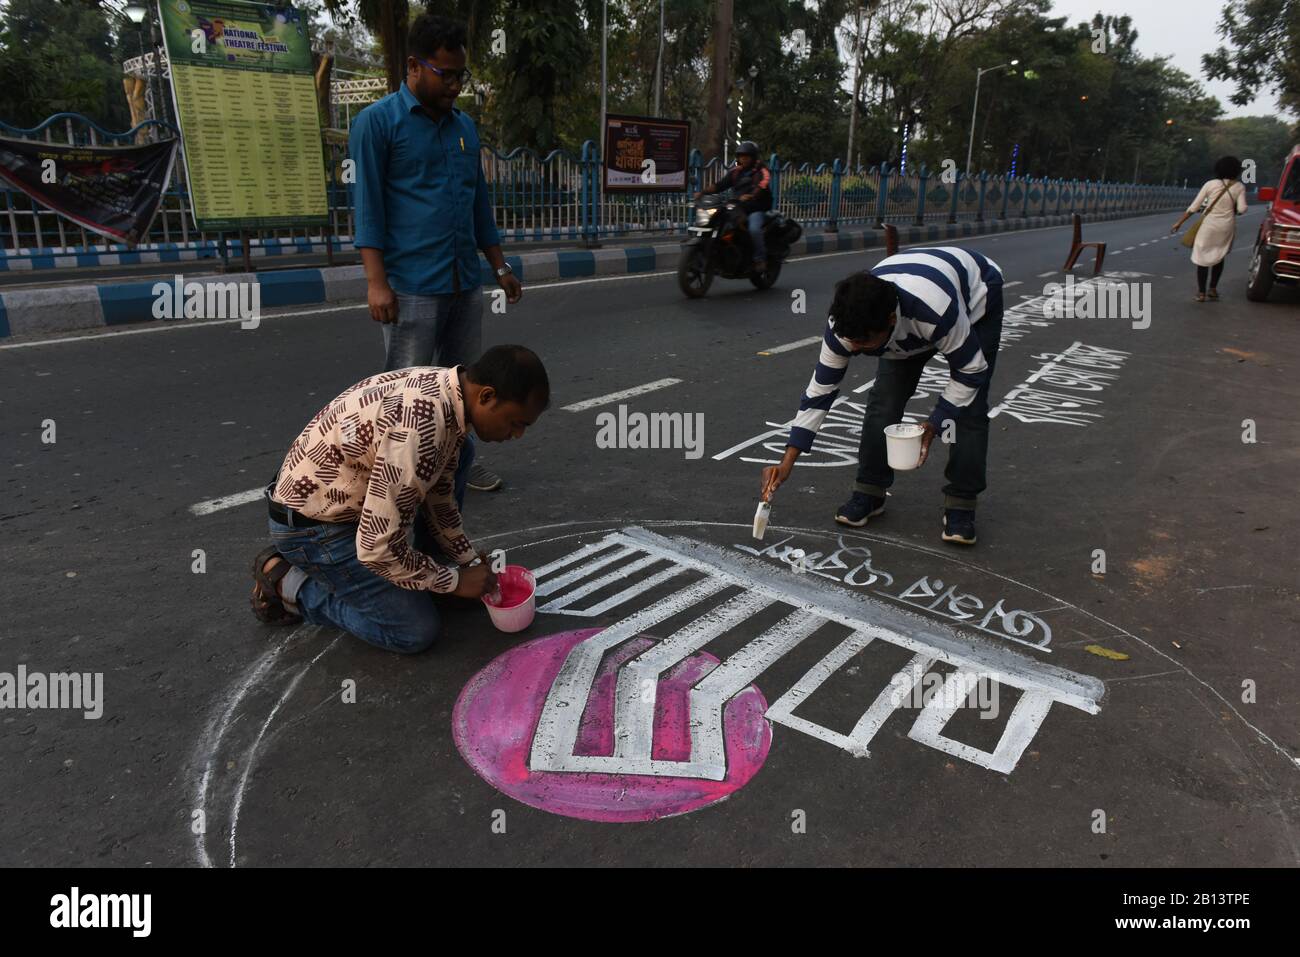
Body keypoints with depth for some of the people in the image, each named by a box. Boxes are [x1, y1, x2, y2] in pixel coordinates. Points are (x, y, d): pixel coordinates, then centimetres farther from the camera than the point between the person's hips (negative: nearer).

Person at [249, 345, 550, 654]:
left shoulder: (444, 389, -6)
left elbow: (439, 494, 9)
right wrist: (455, 581, -16)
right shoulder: (420, 429, -34)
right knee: (417, 631, -9)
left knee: (458, 453, 6)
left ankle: (432, 571, 15)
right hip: (313, 525, -9)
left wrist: (469, 560, 9)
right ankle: (287, 582, 4)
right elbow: (377, 548, -30)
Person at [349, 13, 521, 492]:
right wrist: (376, 281, -16)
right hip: (411, 286, -6)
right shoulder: (377, 121, -3)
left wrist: (500, 266, 17)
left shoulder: (464, 125, 15)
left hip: (466, 283, 6)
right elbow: (368, 205, -8)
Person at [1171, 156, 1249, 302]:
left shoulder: (1210, 184, -4)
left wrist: (1180, 222, 1)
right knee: (1219, 257, 20)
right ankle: (1213, 289, 20)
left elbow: (1194, 206, -5)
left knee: (1202, 256, 6)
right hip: (1227, 226, 2)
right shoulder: (1239, 187, -2)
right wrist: (1232, 211, 13)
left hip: (1209, 224, -2)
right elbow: (1242, 209, -10)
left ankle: (1201, 292, 3)